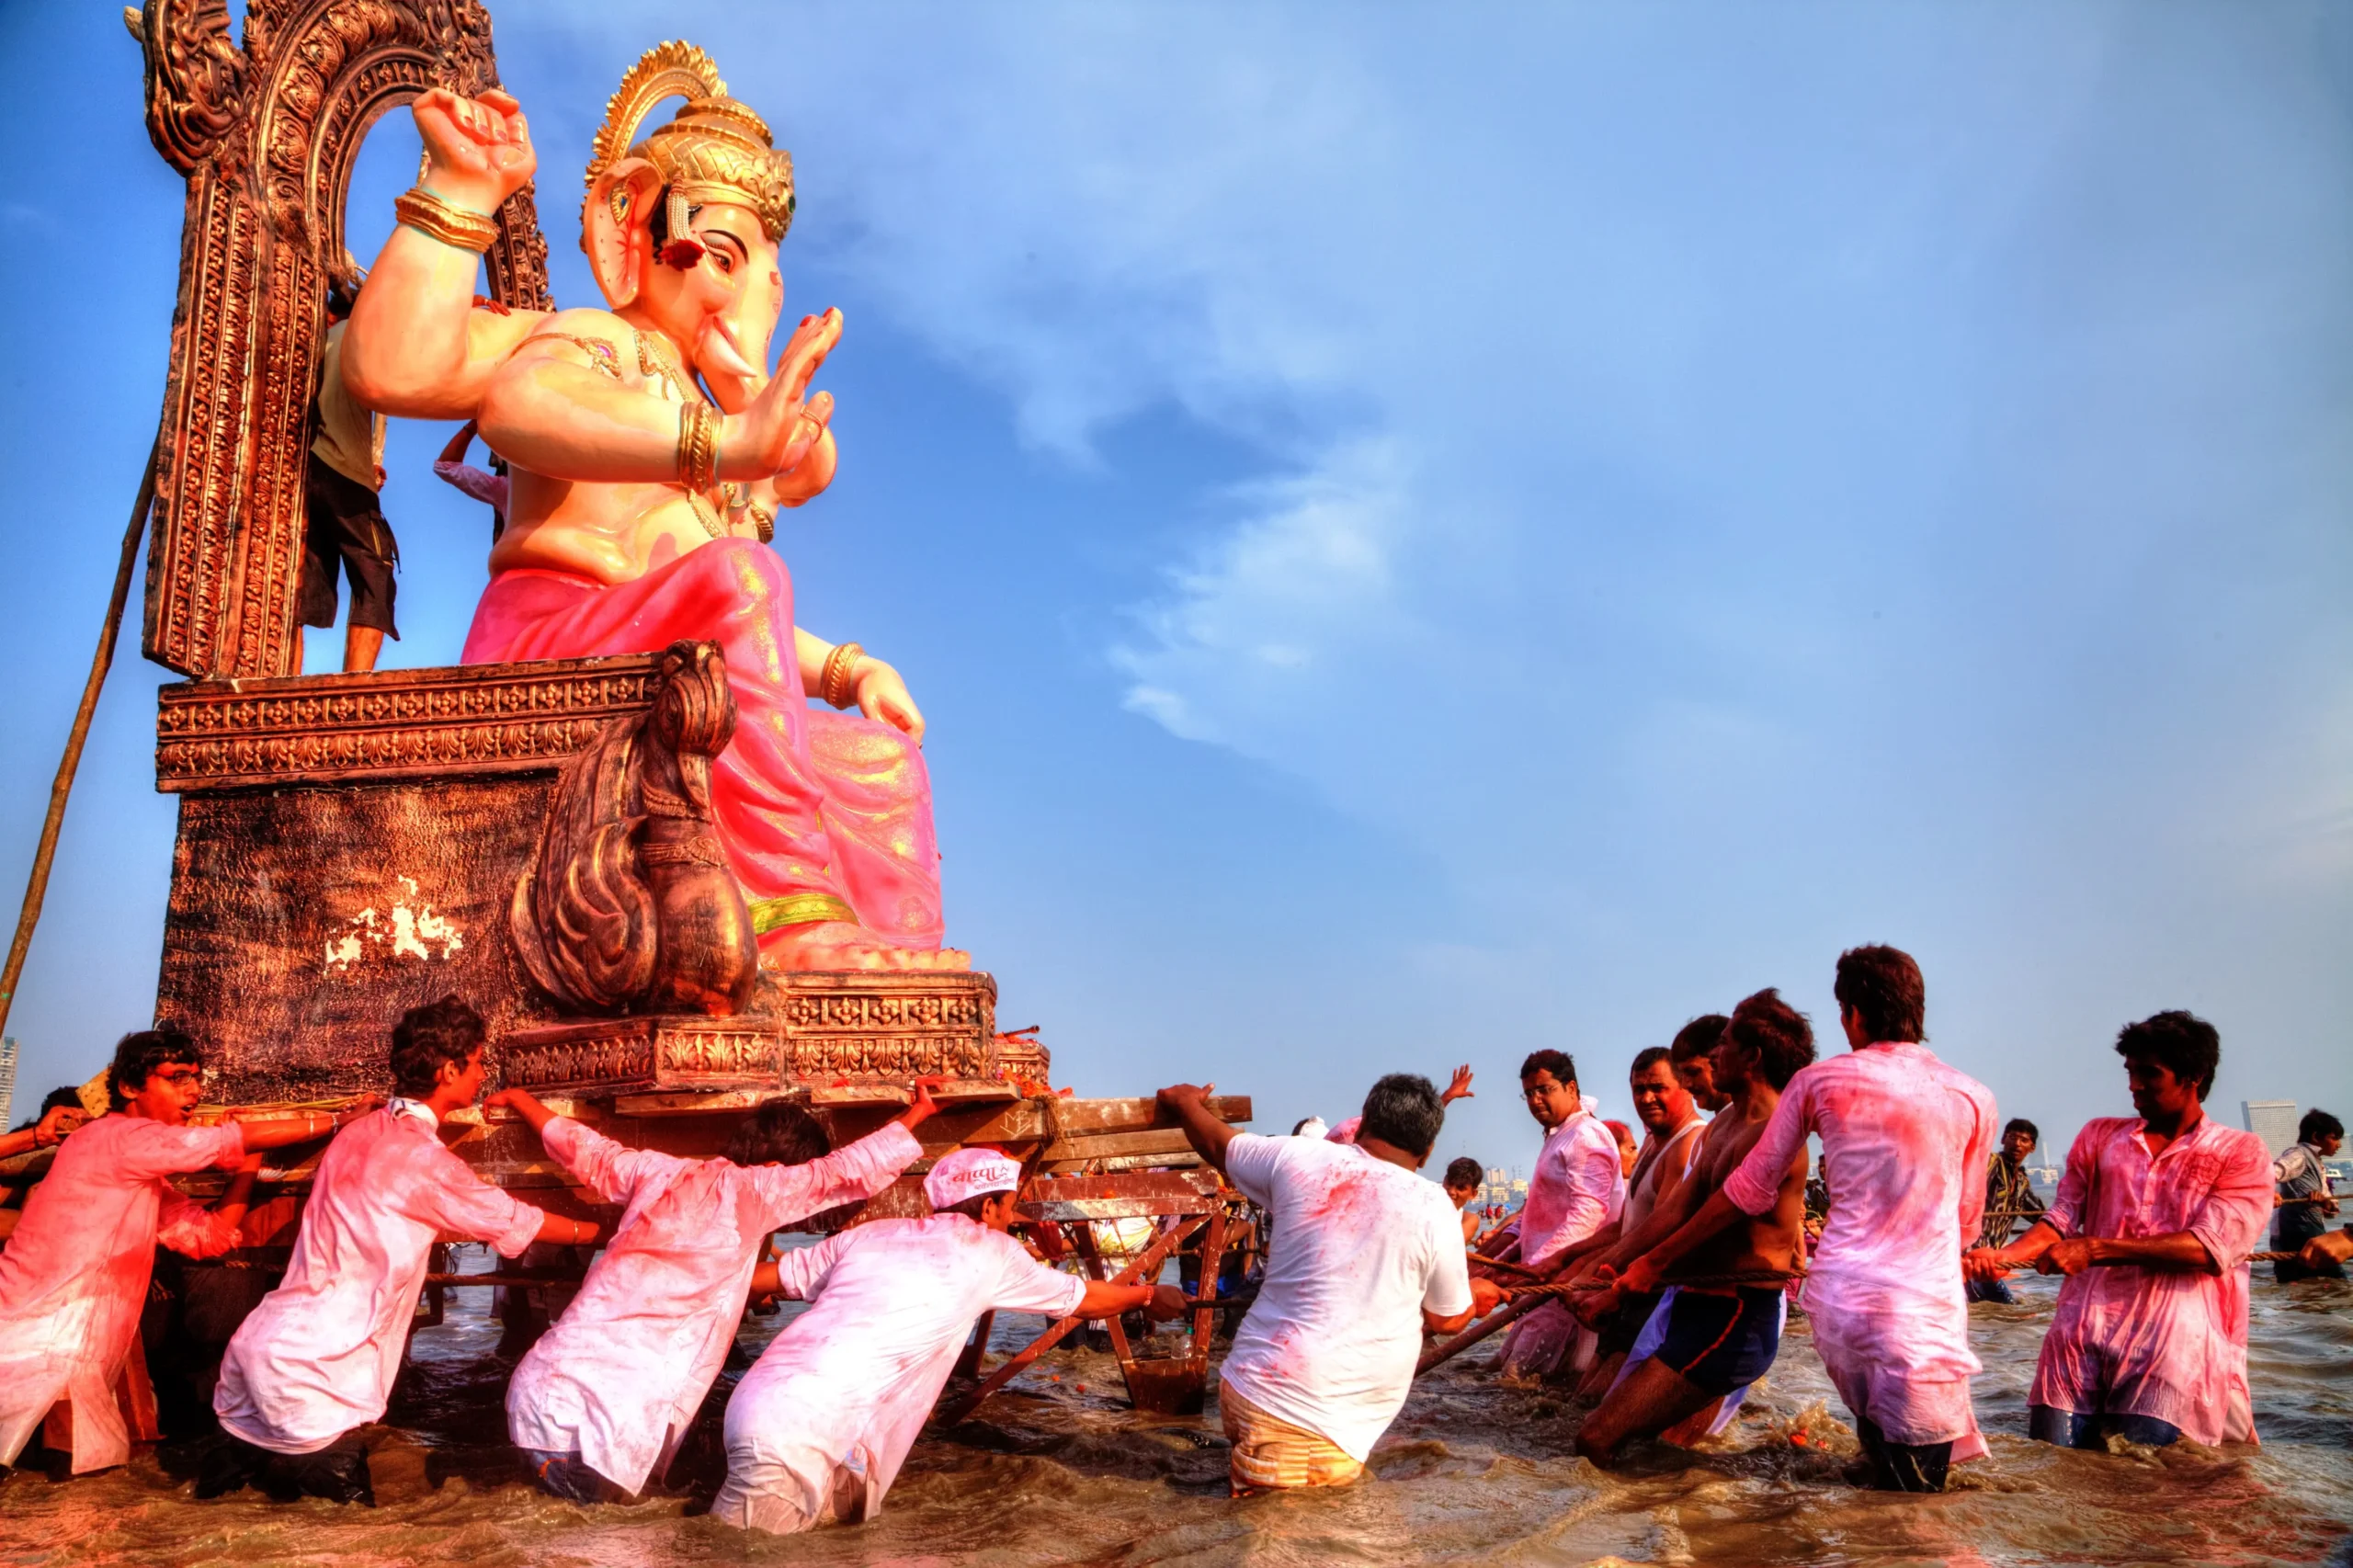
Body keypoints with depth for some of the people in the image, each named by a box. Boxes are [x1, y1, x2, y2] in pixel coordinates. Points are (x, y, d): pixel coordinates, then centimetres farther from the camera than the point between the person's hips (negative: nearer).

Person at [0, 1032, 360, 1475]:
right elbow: (235, 1140, -19)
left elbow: (209, 1236, 10)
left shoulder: (142, 1177, 17)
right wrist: (338, 1121, -14)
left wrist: (249, 1163, 1)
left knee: (103, 1458, 12)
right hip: (38, 1351, -10)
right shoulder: (118, 1137, -14)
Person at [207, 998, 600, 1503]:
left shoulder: (360, 1133, 10)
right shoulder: (424, 1159, -15)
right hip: (308, 1370, -9)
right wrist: (594, 1230, 14)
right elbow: (514, 1222, -2)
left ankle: (242, 1456, 7)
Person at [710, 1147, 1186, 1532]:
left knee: (854, 1511, 17)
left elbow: (764, 1278, 24)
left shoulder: (870, 1233, 19)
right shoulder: (989, 1250, 8)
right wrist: (1150, 1295, 41)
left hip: (766, 1400, 7)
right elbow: (1083, 1298, 24)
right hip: (802, 1429, -7)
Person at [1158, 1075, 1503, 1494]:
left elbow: (1217, 1146, 18)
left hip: (1247, 1386, 4)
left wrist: (1184, 1102, 38)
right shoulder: (1433, 1209, -7)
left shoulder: (1300, 1159, -1)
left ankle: (1254, 1462, 5)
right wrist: (1475, 1296, 30)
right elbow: (1446, 1320, 8)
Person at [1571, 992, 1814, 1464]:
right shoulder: (1726, 1123, 13)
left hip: (1731, 1319, -10)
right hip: (1686, 1300, 10)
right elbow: (1675, 1208, 9)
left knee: (1598, 1440, -16)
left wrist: (1620, 1292, -10)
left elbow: (1700, 1233, -17)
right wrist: (1605, 1266, 1)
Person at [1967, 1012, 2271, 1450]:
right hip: (2085, 1327, 3)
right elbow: (2060, 1220, 12)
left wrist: (2096, 1248, -15)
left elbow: (2211, 1247, -9)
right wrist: (2002, 1256, -8)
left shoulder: (2240, 1153, 5)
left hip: (2177, 1334, -3)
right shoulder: (2100, 1135, 17)